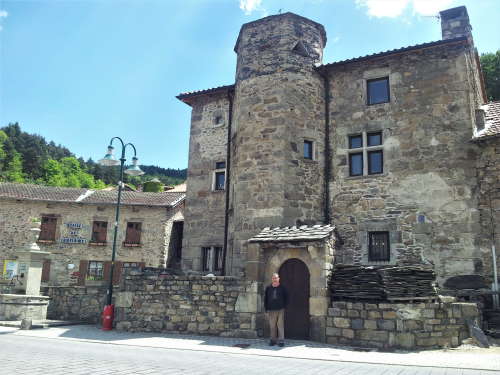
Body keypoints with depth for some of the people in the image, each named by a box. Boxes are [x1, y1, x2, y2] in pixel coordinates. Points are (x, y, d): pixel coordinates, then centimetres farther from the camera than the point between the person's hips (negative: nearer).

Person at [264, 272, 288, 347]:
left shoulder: (282, 288, 2)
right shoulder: (268, 288, 6)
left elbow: (286, 298, 10)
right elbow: (265, 299, 8)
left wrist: (284, 306, 2)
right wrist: (266, 309, 5)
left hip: (280, 310, -2)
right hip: (271, 310, 2)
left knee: (280, 325, -3)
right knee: (272, 326, 6)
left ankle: (281, 341, 1)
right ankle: (273, 340, 15)